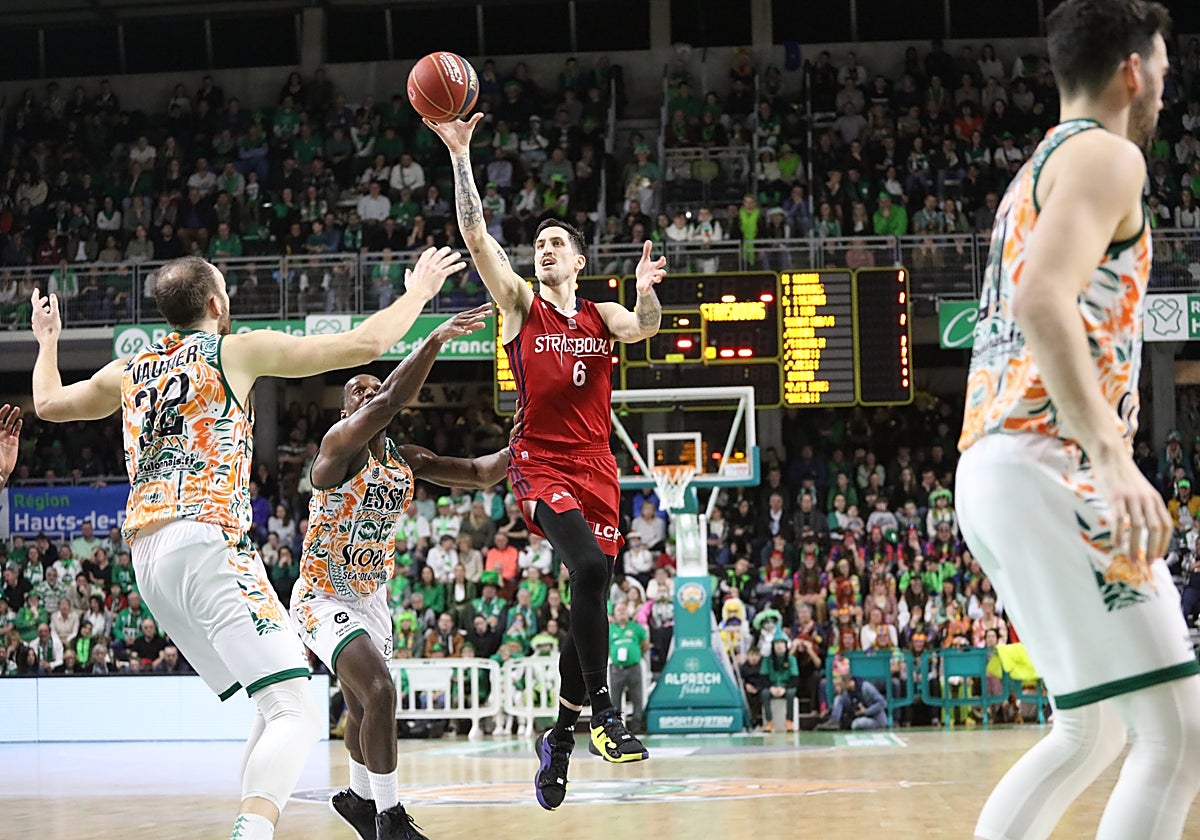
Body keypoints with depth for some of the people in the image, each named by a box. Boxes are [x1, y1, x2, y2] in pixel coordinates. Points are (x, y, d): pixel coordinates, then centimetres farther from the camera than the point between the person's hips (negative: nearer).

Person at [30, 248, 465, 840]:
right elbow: (366, 344, 3)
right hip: (206, 540, -8)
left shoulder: (129, 372, 20)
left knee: (276, 711, 15)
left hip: (147, 557, 8)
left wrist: (46, 342, 55)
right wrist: (418, 292, 19)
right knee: (295, 712, -16)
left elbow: (48, 404, 38)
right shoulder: (236, 351, 5)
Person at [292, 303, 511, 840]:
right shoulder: (340, 443, -20)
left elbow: (479, 474, 2)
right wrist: (436, 340, -42)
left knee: (362, 708, 23)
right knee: (379, 693, -24)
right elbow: (391, 402, -37)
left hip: (370, 598, 8)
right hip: (323, 598, -8)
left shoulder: (406, 460, 2)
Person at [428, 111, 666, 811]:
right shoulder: (522, 305, 5)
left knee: (591, 597, 4)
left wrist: (646, 293, -32)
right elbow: (477, 237, -6)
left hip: (597, 470, 4)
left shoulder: (602, 316, 13)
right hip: (542, 467, -4)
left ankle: (560, 736, 19)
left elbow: (644, 330, -10)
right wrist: (460, 155, -15)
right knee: (590, 568, -28)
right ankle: (605, 713, -22)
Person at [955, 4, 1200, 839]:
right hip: (1048, 469, -10)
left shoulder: (1036, 173, 24)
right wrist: (1114, 458, -29)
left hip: (995, 466, 10)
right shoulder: (1106, 155, -6)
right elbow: (1043, 301, -22)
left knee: (1092, 731, 19)